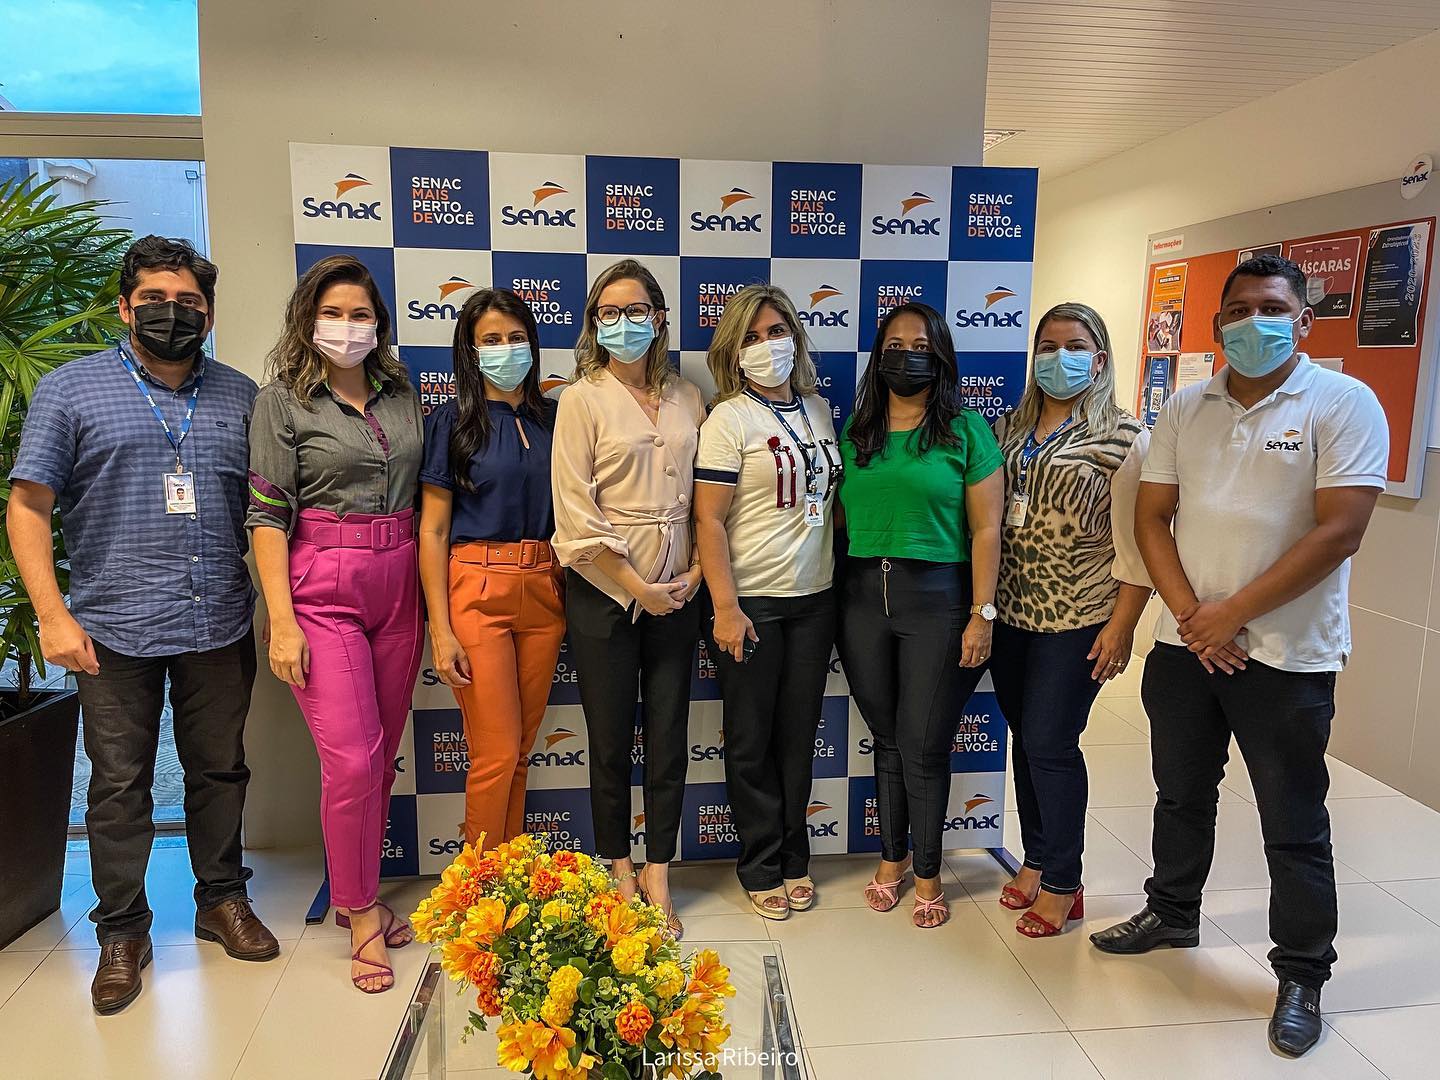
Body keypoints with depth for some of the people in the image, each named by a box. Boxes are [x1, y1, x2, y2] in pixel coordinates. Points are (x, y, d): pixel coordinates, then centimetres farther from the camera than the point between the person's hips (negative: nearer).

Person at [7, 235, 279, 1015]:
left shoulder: (240, 396, 9)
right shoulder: (71, 389, 1)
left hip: (220, 625, 2)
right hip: (115, 628, -2)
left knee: (220, 770, 12)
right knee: (119, 783, 6)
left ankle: (222, 899, 30)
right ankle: (122, 931, 23)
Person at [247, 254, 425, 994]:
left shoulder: (401, 394, 11)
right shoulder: (283, 400, -2)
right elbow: (268, 515, -6)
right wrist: (281, 622, -13)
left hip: (398, 584, 5)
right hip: (324, 588, -4)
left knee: (383, 753, 10)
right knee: (352, 759, -6)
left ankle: (358, 891, 28)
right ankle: (362, 915, 12)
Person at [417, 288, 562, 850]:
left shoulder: (552, 417, 10)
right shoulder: (451, 421, -1)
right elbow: (433, 531, -3)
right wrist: (441, 630, -10)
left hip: (545, 589, 4)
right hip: (477, 590, -4)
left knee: (522, 747, 11)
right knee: (496, 753, -2)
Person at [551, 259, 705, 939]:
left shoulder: (686, 399, 9)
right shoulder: (581, 399, -3)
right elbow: (576, 510, -9)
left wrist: (696, 571, -1)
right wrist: (637, 587, -11)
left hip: (676, 593, 3)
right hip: (604, 591, -3)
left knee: (669, 735, 7)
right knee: (611, 738, 7)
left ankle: (657, 875, 22)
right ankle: (619, 875, 24)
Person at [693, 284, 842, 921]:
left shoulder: (818, 409, 8)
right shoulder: (729, 419, -9)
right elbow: (709, 519, -13)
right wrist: (725, 608, -17)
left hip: (814, 597, 5)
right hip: (752, 602, -5)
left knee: (799, 735, 14)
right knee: (752, 742, 7)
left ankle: (794, 858, 31)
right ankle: (762, 867, 25)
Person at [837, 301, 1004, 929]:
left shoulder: (966, 430, -1)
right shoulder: (856, 429, 9)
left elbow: (986, 530, -4)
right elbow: (841, 516, 11)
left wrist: (982, 614, -9)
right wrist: (830, 602, 5)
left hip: (936, 596, -3)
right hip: (862, 596, 3)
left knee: (924, 746, 3)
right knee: (886, 739, 13)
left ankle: (928, 873, 24)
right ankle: (892, 858, 32)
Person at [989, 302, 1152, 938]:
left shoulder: (1124, 439, -7)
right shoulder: (1009, 429, 8)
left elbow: (1135, 542, -9)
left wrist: (1122, 625, -13)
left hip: (1076, 621, -5)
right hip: (1009, 613, 5)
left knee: (1050, 744, -3)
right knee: (1026, 738, 13)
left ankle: (1061, 885, 14)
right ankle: (1036, 859, 30)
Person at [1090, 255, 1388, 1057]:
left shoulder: (1343, 404, -8)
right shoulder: (1186, 409, 6)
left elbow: (1339, 532, -16)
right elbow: (1152, 517, 4)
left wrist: (1231, 614, -16)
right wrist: (1191, 616, -9)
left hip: (1288, 654, -4)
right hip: (1185, 643, 5)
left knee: (1294, 826, 7)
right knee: (1181, 795, 19)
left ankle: (1303, 976, 24)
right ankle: (1172, 914, 40)